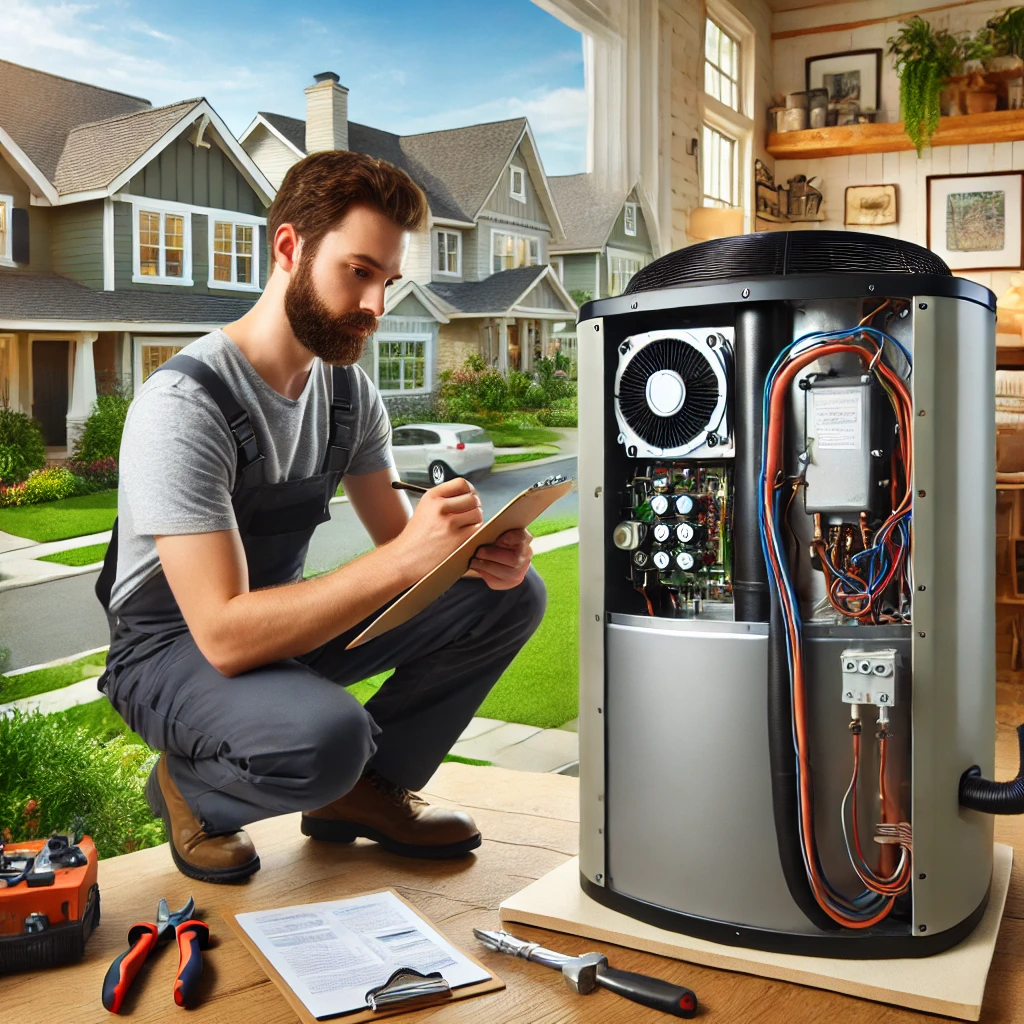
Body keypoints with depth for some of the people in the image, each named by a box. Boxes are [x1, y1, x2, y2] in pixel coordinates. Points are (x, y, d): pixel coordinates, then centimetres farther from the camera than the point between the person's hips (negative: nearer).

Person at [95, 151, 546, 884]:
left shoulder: (349, 388, -2)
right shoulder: (185, 404, -26)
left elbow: (395, 538, 2)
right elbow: (224, 636, -32)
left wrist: (477, 556, -21)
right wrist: (404, 559, -38)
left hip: (284, 618, 7)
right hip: (175, 649, -7)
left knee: (509, 596, -8)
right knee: (324, 734, -39)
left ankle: (367, 791, 4)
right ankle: (192, 787, -3)